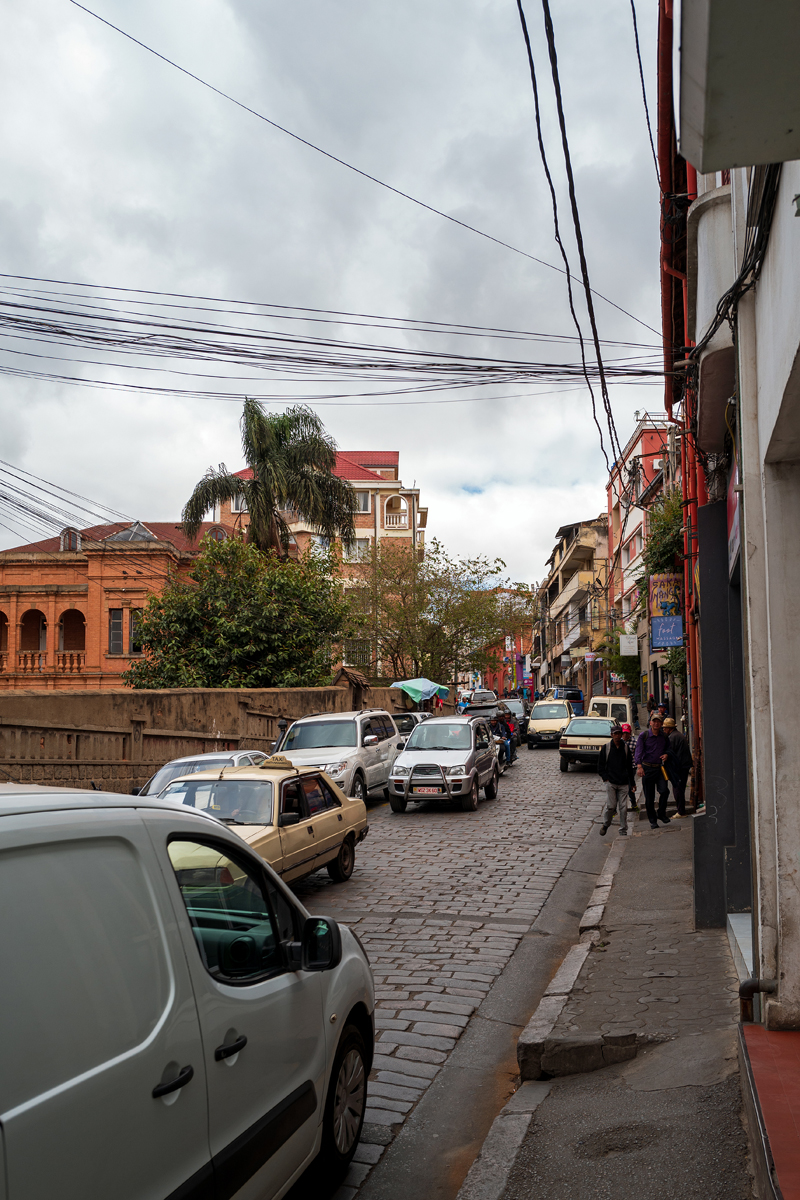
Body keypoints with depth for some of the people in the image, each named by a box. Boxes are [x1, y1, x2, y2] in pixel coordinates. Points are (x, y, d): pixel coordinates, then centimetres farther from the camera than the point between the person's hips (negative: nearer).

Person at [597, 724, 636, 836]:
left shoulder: (626, 748, 9)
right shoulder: (606, 747, 3)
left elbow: (630, 766, 15)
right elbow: (600, 765, 7)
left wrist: (631, 783, 12)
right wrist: (605, 777, -3)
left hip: (623, 783, 2)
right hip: (611, 782, -2)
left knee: (623, 807, -1)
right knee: (611, 805, -7)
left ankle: (623, 830, 10)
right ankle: (605, 825, 17)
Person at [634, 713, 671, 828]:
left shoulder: (664, 735, 7)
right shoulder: (644, 735, -5)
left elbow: (668, 747, 22)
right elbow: (638, 750, -13)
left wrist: (666, 754, -2)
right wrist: (639, 766, -25)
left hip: (660, 768, 3)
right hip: (647, 768, -2)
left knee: (664, 790, -16)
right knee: (649, 797, 1)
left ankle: (662, 814, 7)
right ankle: (652, 820, 15)